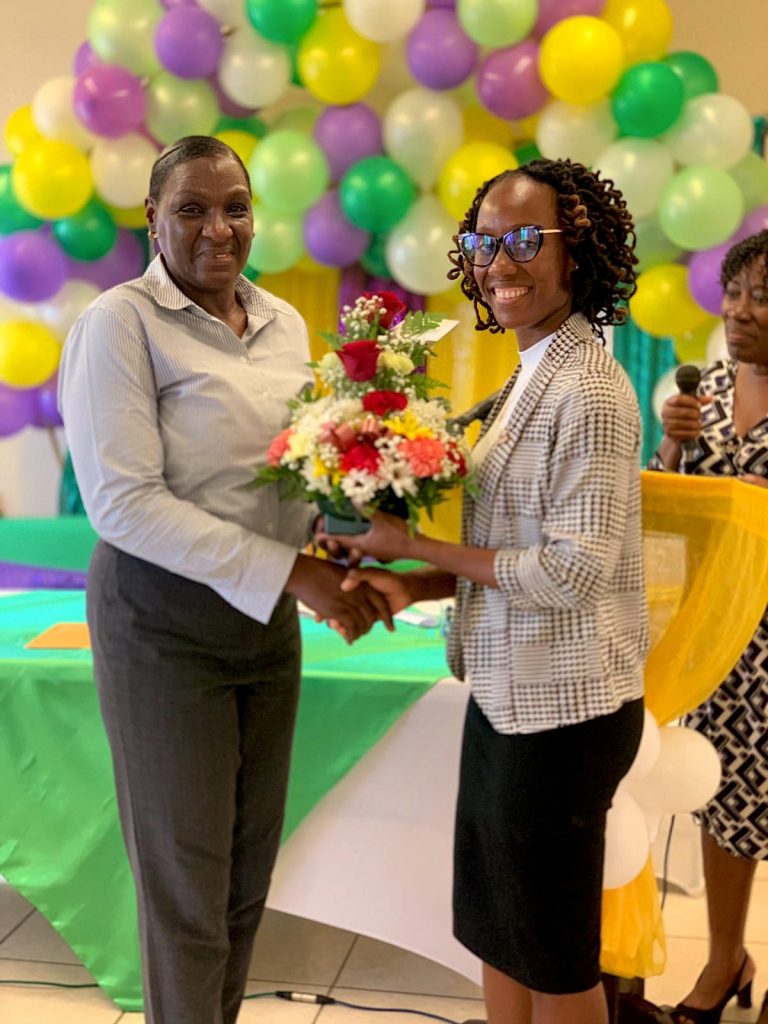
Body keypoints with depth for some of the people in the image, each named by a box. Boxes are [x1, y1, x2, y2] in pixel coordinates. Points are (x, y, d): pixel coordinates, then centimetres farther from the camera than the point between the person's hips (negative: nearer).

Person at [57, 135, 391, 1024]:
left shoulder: (284, 323, 8)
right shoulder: (121, 323, -12)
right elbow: (124, 503, -19)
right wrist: (291, 572, -22)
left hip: (269, 616, 6)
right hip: (163, 618, -6)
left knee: (253, 856, 17)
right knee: (186, 873, 7)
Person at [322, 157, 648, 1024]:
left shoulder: (587, 391, -18)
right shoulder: (530, 376, 9)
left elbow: (574, 568, -21)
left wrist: (415, 548, -15)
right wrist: (410, 586, -1)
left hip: (560, 702, -9)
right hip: (511, 690, 9)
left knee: (553, 952, 11)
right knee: (496, 923, 21)